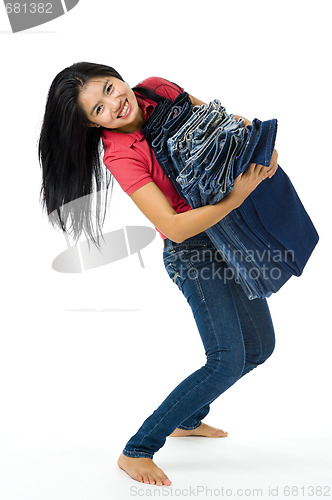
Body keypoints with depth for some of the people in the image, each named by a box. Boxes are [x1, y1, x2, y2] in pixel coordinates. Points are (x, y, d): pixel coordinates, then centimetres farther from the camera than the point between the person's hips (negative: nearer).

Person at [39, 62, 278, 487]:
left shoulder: (157, 89, -4)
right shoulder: (120, 156, -23)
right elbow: (175, 228, -26)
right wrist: (236, 198, -30)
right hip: (192, 250, -7)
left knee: (259, 347, 15)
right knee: (226, 362, -13)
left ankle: (188, 420, 34)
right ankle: (137, 452, 0)